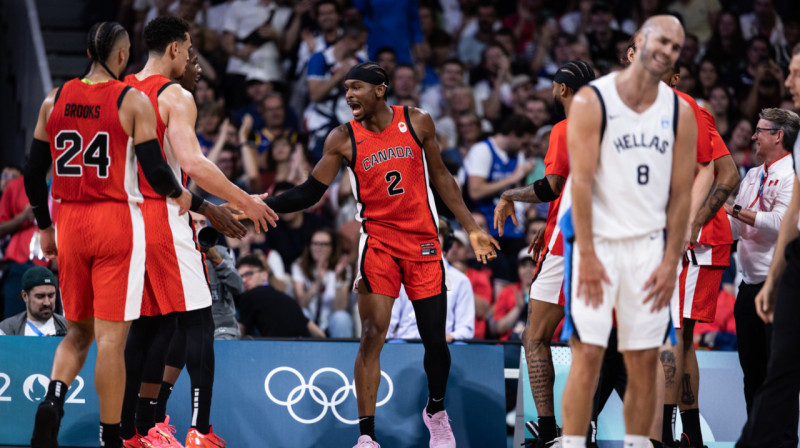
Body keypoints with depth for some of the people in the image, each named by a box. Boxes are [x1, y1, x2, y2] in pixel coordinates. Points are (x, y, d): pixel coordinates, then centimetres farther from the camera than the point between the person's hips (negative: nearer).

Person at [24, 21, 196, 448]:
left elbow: (34, 173, 8)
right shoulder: (133, 101, -7)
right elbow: (155, 171, -10)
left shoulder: (54, 101, 6)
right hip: (116, 221, -4)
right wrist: (180, 195, 11)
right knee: (111, 337, -1)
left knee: (77, 331, 16)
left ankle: (53, 400, -10)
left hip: (69, 221, 4)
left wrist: (45, 227, 19)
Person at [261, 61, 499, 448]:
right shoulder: (343, 139, -4)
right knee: (372, 336, -14)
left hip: (423, 242, 2)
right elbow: (310, 193, 0)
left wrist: (472, 229, 9)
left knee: (435, 338, 5)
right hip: (378, 239, -1)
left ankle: (436, 411, 33)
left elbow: (440, 177, 9)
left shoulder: (417, 122, -1)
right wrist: (263, 206, -14)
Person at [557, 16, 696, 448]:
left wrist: (671, 261, 0)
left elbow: (681, 193, 6)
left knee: (645, 359, 4)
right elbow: (581, 181, -11)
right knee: (588, 353, -9)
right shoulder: (592, 101, -6)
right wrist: (587, 256, -15)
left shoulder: (680, 112, 5)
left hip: (649, 244, 4)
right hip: (596, 240, -4)